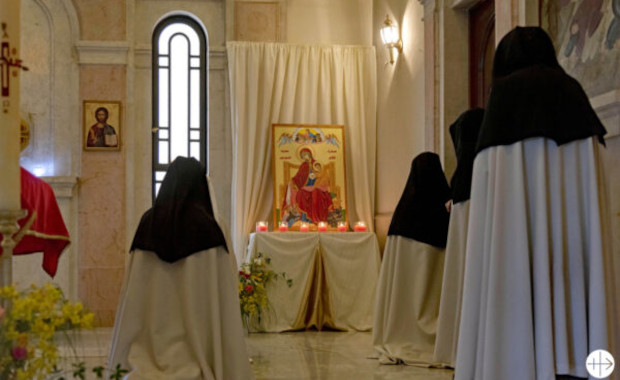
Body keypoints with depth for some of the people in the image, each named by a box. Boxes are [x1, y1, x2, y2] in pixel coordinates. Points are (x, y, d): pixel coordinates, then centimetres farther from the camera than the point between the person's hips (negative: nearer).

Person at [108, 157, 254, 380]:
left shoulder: (148, 221, 0)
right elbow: (218, 289, -10)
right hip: (197, 325, -4)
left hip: (155, 324, 4)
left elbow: (134, 288, 3)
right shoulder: (206, 224, -11)